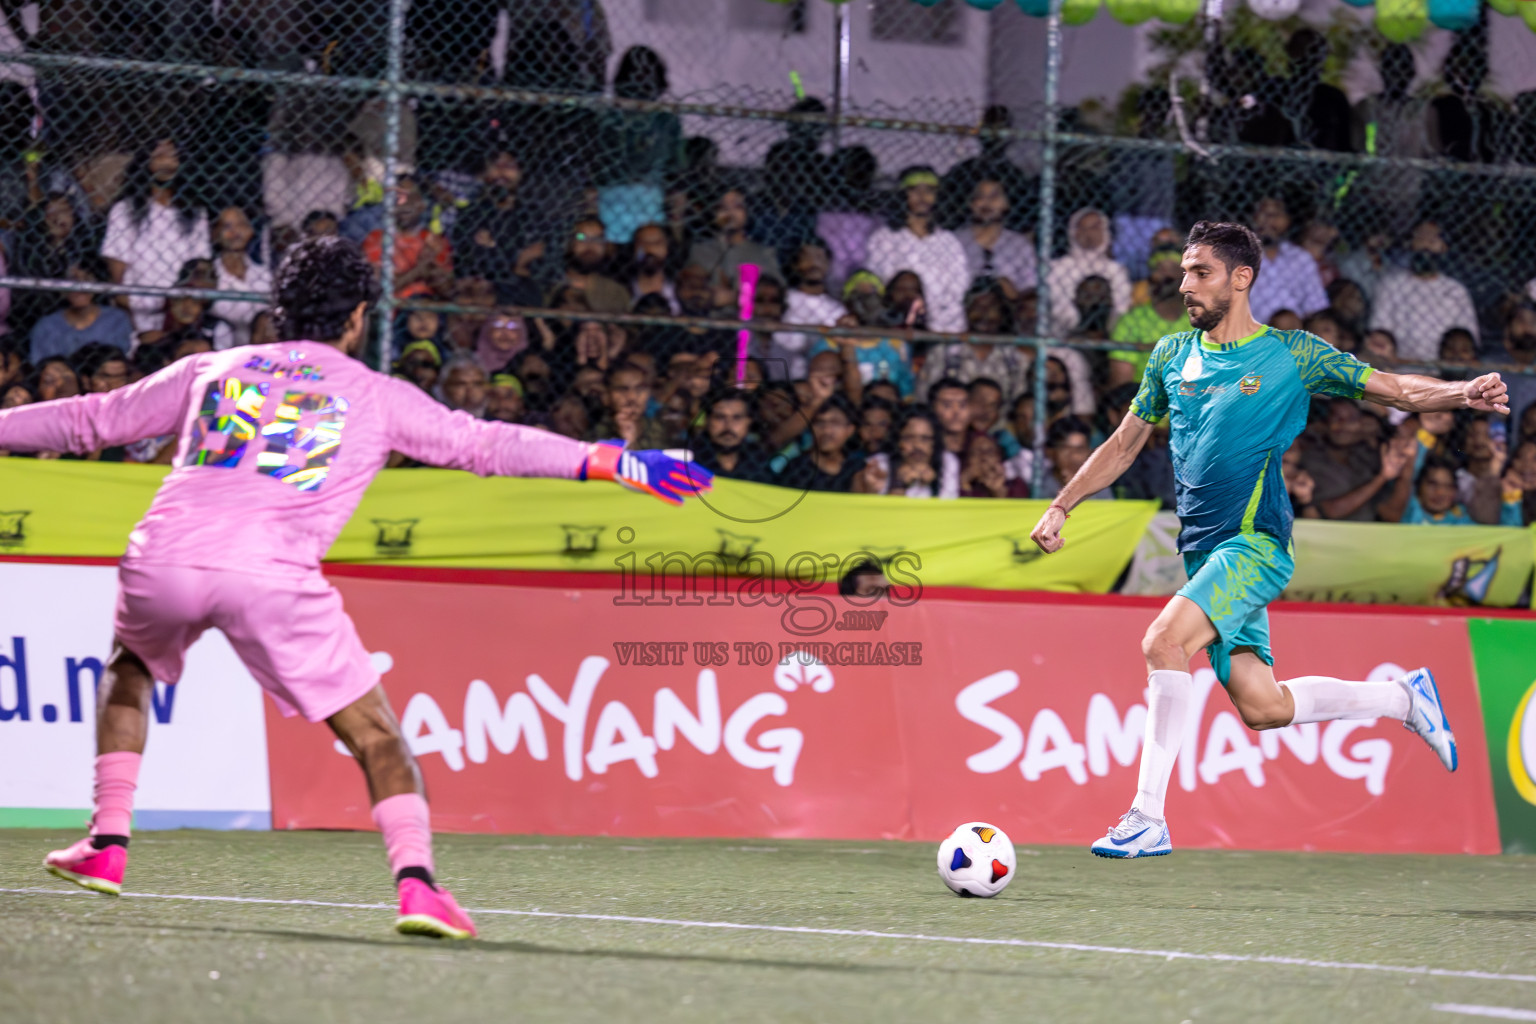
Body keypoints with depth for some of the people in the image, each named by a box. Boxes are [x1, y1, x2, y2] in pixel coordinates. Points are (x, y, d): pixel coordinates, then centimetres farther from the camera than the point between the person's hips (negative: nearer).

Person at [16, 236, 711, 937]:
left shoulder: (209, 371, 24)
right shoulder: (376, 396, 17)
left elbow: (89, 420, 30)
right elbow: (486, 444, 15)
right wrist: (616, 463, 19)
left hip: (162, 557, 3)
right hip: (273, 572, -3)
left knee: (128, 669, 34)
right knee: (375, 735, 7)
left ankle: (106, 845, 25)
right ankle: (415, 879, -12)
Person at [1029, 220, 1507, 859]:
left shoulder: (1291, 355, -1)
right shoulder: (1173, 355, 13)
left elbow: (1397, 391, 1)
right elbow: (1125, 442, 23)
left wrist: (1461, 394, -18)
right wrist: (1060, 508, 17)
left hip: (1254, 543, -6)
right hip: (1203, 551, 6)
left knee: (1164, 640, -28)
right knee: (1261, 707, 4)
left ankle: (1147, 821, -28)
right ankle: (1405, 697, 26)